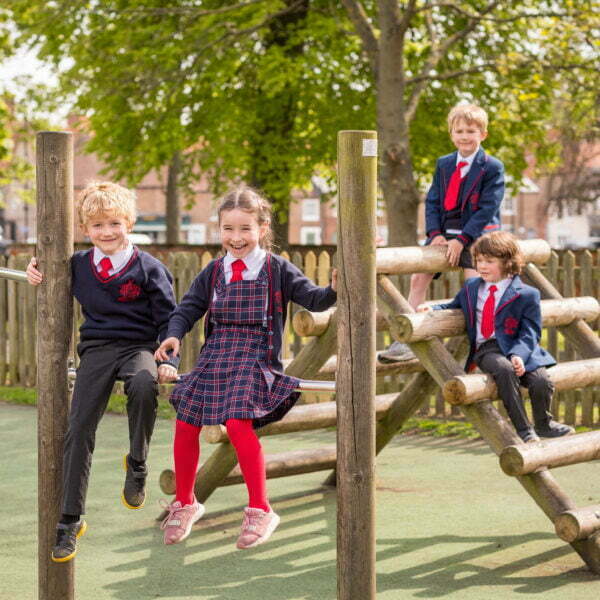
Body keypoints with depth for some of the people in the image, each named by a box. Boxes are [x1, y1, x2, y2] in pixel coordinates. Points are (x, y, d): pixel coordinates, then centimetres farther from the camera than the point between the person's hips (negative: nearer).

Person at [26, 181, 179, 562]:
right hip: (96, 348, 3)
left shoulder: (148, 268, -4)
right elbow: (51, 279, 29)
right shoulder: (78, 265, 7)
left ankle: (137, 464, -12)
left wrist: (168, 360, -12)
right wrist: (37, 273, 6)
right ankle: (70, 520, 5)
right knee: (79, 428, -5)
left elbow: (168, 319, 1)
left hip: (138, 346, -3)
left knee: (144, 386, -38)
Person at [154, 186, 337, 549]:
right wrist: (174, 335, -9)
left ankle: (260, 510, -14)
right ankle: (185, 504, 21)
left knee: (238, 422, -26)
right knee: (186, 424, -1)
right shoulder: (214, 272, 12)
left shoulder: (277, 269, 0)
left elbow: (312, 298, -8)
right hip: (214, 356, 5)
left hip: (255, 358, -5)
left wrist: (332, 290, -30)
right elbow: (189, 307, 11)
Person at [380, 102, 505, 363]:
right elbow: (432, 202, 9)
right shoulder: (443, 164, 12)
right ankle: (405, 342, -1)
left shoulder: (492, 168, -5)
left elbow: (487, 208, -11)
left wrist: (462, 240, -18)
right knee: (418, 277, -4)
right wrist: (435, 234, -9)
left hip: (476, 234, -5)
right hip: (443, 235, 5)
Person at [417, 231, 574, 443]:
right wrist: (432, 309, 11)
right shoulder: (471, 287, 18)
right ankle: (522, 428, -24)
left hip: (517, 348, -1)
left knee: (541, 381, -25)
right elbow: (455, 307, 32)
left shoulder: (526, 294, 1)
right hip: (485, 351, 1)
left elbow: (529, 332, -4)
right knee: (504, 368, -34)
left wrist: (518, 355, -22)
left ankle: (543, 424, 9)